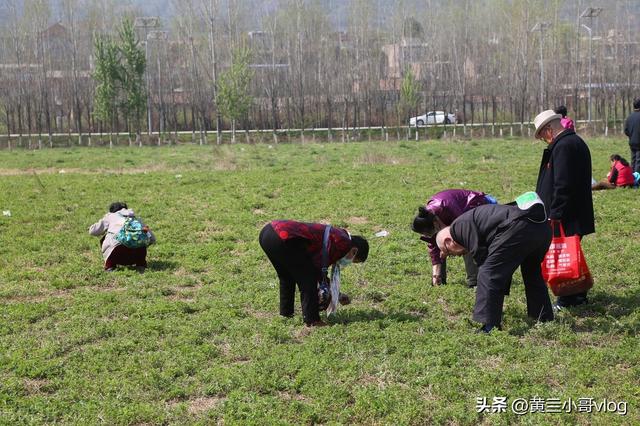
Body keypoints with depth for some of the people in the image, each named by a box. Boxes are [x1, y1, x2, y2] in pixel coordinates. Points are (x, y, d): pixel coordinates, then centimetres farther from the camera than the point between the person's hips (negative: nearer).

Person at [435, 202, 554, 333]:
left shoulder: (459, 226, 7)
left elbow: (478, 254, -1)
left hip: (518, 227, -10)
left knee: (488, 275, -2)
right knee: (532, 275, 29)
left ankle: (490, 328, -1)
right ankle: (545, 321, 40)